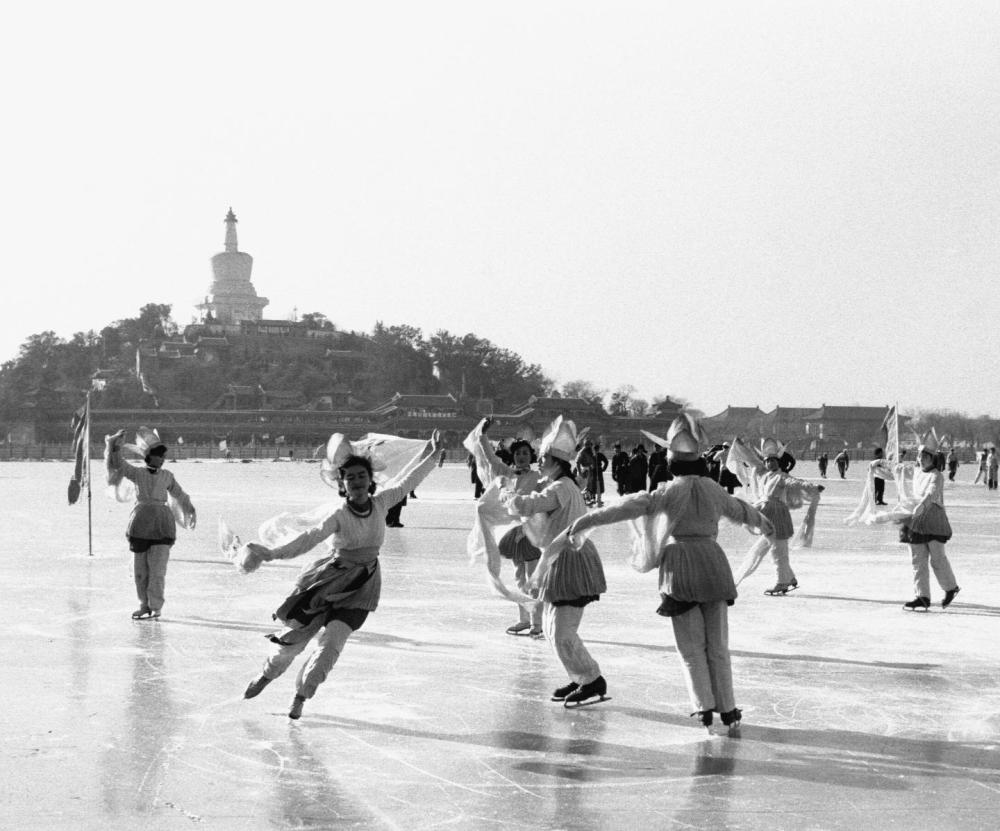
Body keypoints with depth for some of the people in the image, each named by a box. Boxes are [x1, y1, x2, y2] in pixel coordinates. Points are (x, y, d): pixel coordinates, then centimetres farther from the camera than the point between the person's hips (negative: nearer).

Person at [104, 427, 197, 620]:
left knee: (157, 567, -6)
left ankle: (155, 607, -1)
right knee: (140, 567, 5)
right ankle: (144, 604, 17)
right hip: (141, 522, 0)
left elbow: (178, 494, 23)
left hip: (161, 524, 0)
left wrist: (190, 509, 30)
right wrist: (115, 446, -23)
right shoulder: (137, 474, 2)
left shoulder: (167, 476, 8)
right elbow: (118, 464, -10)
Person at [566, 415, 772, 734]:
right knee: (718, 645, 12)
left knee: (692, 646, 6)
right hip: (713, 561, 4)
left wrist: (589, 519, -20)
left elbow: (634, 506, -18)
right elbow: (740, 510, 28)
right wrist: (761, 522, 51)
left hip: (681, 566, -4)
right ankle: (727, 709, 13)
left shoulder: (673, 491, -7)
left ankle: (704, 707, 2)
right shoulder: (713, 489, 9)